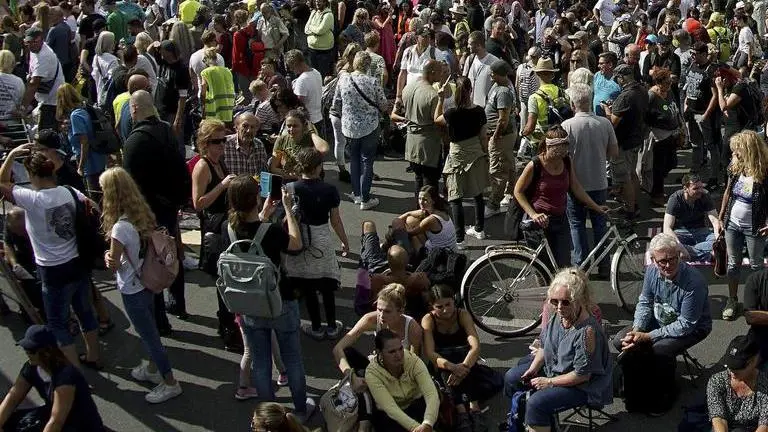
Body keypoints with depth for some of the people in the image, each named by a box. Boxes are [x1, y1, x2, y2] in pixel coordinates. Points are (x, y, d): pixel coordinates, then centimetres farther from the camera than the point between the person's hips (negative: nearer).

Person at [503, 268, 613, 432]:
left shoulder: (587, 331, -33)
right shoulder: (557, 316, -9)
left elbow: (582, 375, -27)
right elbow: (544, 346, 10)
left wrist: (549, 382, -20)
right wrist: (533, 368, -4)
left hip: (581, 386, -9)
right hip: (553, 367, 9)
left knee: (535, 403, -26)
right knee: (511, 378, 11)